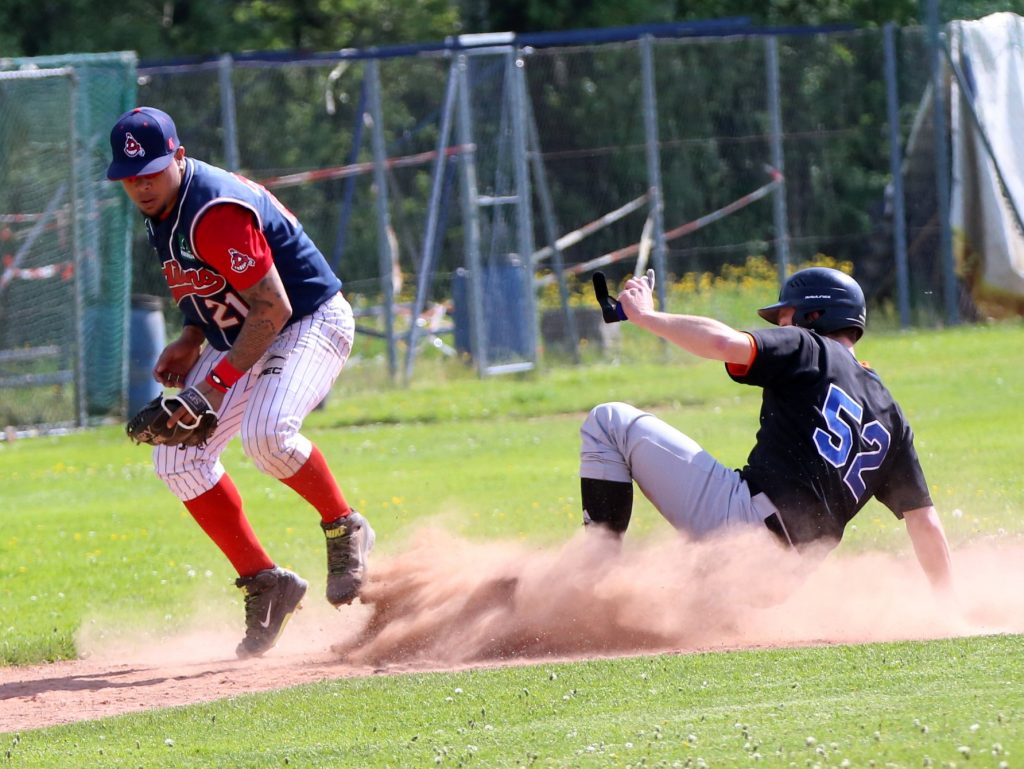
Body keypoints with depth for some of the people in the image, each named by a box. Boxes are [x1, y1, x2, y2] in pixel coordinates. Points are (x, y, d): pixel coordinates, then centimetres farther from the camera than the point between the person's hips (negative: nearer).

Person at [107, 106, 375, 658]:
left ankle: (343, 529, -9)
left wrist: (219, 383, -27)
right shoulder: (162, 211, 2)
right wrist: (190, 340, 1)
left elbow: (274, 308, -28)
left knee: (265, 432, -35)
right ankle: (264, 584, 5)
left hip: (311, 322, -10)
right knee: (178, 457, -2)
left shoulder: (215, 211, -28)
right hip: (237, 336, 10)